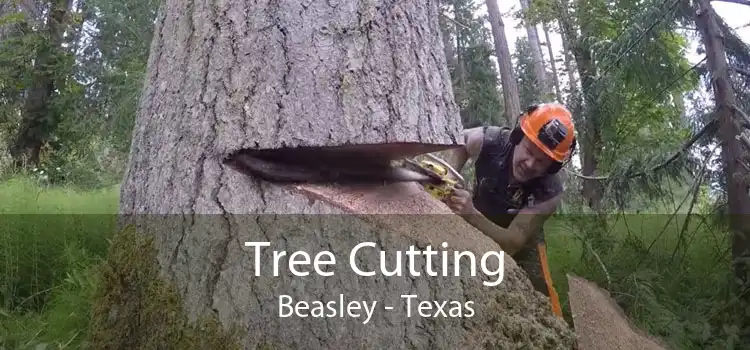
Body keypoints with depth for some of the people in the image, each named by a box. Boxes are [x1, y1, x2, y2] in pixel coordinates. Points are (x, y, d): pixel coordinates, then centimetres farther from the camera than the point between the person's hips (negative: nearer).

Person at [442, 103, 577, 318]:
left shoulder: (549, 192, -36)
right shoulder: (488, 141, -32)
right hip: (476, 230, 2)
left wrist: (471, 215, -54)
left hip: (522, 240, -1)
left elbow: (511, 243, -38)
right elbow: (458, 142, -6)